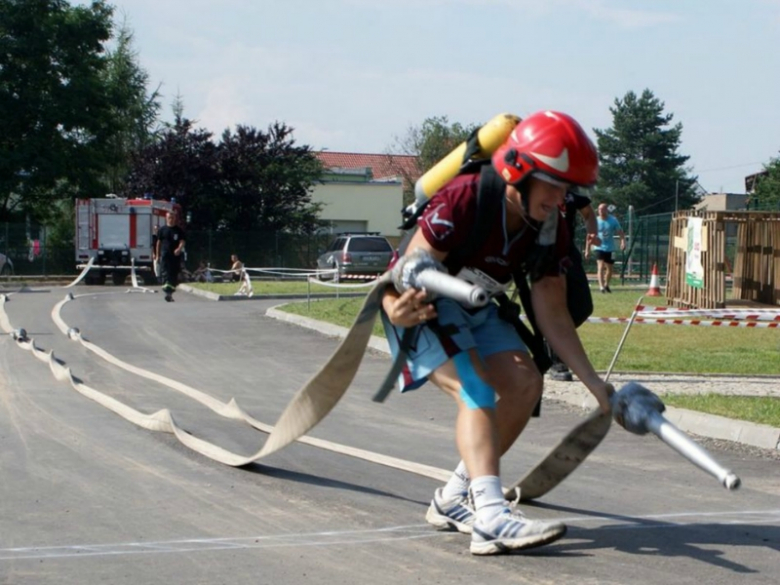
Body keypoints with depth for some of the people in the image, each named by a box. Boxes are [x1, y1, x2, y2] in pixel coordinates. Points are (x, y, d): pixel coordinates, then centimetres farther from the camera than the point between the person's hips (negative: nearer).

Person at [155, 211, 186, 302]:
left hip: (176, 255, 1)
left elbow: (182, 242, -1)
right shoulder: (162, 230, 6)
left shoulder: (179, 230, 6)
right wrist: (158, 255, 9)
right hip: (165, 255, -1)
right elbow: (159, 242, 11)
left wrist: (179, 249, -22)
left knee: (174, 274, 6)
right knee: (165, 274, -14)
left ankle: (171, 292, 18)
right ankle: (167, 293, -22)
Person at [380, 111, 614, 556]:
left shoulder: (550, 230, -11)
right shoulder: (463, 201, -31)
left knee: (526, 384, -10)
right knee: (476, 389, -26)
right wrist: (398, 309, -53)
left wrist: (595, 383, -13)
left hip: (478, 310, 7)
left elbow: (552, 314, -8)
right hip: (423, 306, -7)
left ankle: (455, 499, 3)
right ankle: (491, 518, -42)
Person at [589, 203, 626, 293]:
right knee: (600, 266, -19)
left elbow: (620, 232, -3)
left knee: (609, 268, 11)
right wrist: (587, 250, 4)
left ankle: (606, 285, 33)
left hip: (610, 248, 2)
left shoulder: (613, 220, -2)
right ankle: (601, 286, -27)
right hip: (599, 247, -2)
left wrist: (623, 241, -22)